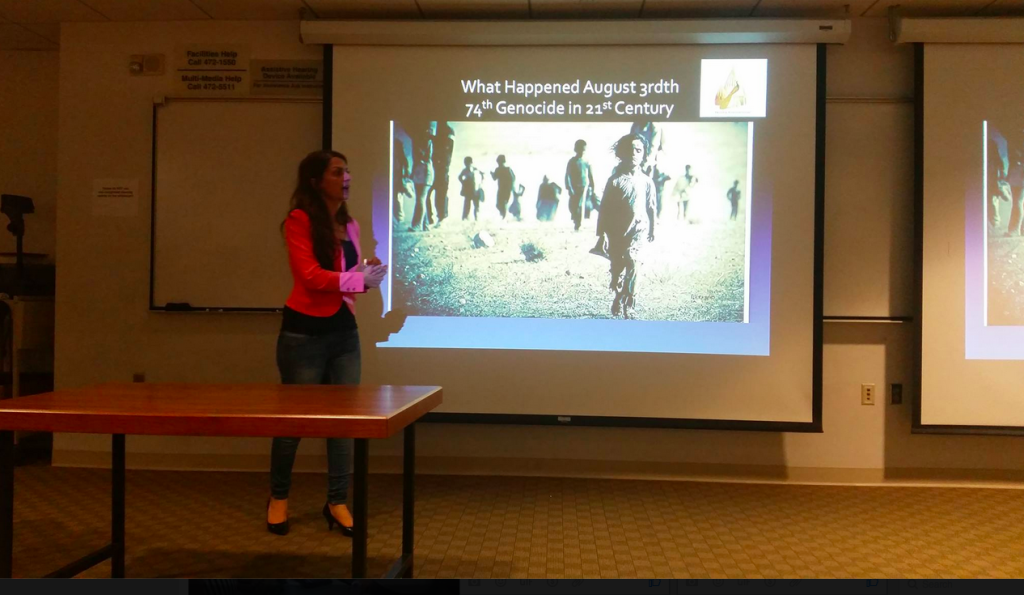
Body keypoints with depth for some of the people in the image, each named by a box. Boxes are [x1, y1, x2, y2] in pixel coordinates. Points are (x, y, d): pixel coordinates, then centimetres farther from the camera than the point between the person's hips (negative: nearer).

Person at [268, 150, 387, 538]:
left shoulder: (349, 225, 11)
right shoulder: (299, 220, -10)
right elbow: (310, 274, -17)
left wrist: (369, 273, -2)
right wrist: (360, 280, -14)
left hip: (344, 331, 6)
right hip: (304, 332, -6)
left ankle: (337, 502, 20)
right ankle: (278, 498, 27)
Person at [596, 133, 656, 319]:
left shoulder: (646, 181, 1)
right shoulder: (614, 180, 0)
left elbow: (651, 207, 8)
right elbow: (604, 207, 3)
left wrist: (652, 229, 10)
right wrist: (600, 232, 2)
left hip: (637, 229, -1)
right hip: (617, 230, 1)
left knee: (630, 260, -17)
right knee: (617, 265, 8)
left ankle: (628, 304, -11)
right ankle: (618, 299, 29)